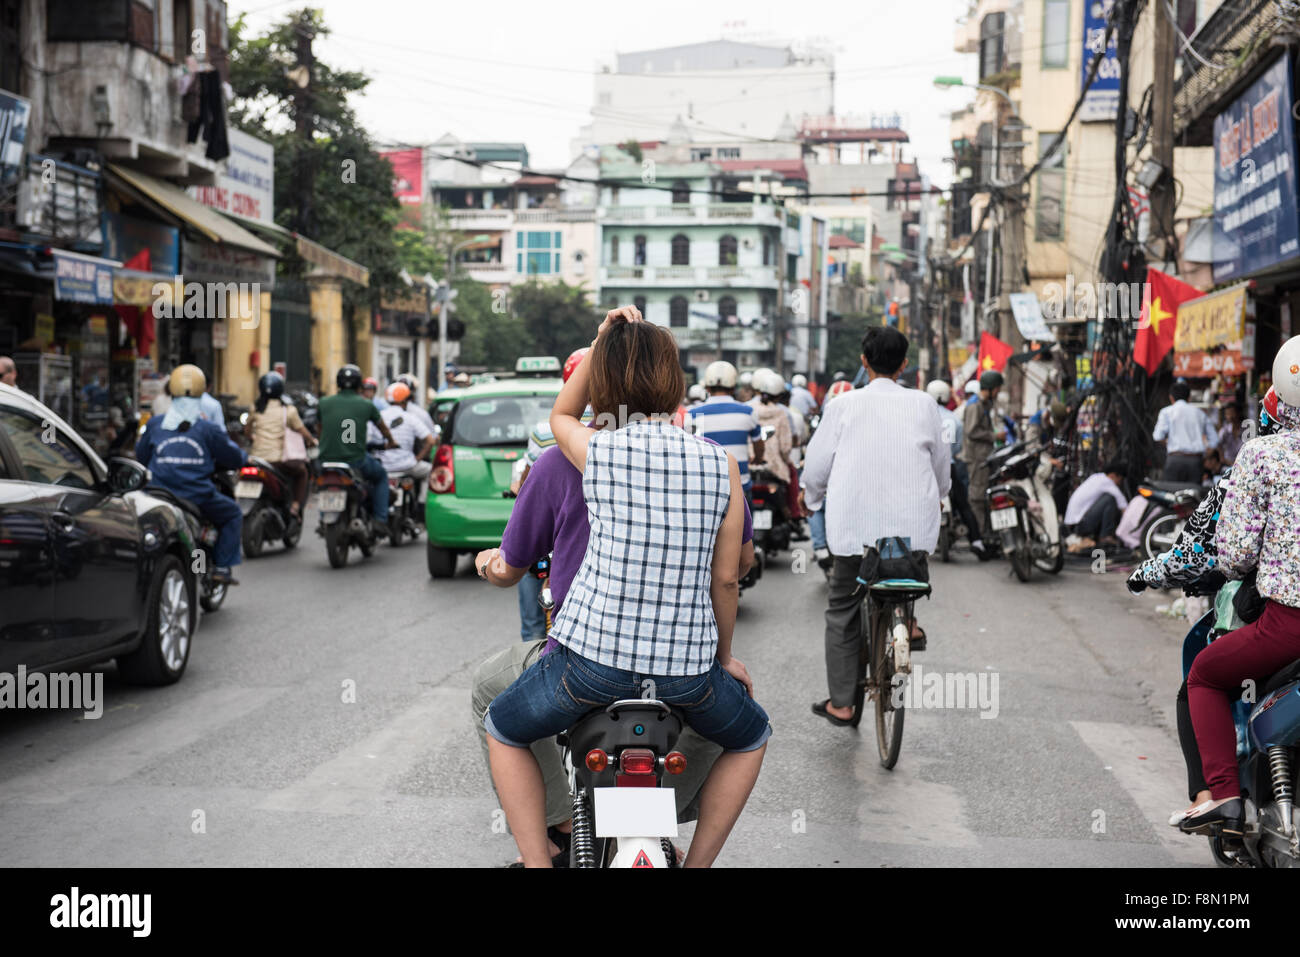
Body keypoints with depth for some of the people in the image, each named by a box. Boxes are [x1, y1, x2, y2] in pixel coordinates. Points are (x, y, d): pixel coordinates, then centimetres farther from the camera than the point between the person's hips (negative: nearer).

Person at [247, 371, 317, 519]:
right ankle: (296, 506, 11)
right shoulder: (288, 410, -2)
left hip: (257, 457, 2)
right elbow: (303, 431, 6)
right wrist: (312, 440, 26)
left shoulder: (255, 409, 5)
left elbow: (248, 433, 15)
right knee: (301, 471, 25)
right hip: (279, 460, -2)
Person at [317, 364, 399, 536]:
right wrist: (390, 442, 42)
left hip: (327, 458, 2)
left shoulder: (324, 403, 5)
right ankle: (380, 521, 13)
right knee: (381, 476, 26)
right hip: (356, 461, -2)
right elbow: (383, 427, 20)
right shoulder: (366, 404, 1)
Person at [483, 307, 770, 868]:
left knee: (503, 730, 27)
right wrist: (724, 657, 20)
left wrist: (601, 340, 13)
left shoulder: (596, 452, -6)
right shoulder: (720, 465, -1)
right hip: (688, 665, 2)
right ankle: (697, 864, 28)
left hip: (592, 652, -1)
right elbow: (725, 579, 5)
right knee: (751, 737, 33)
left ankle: (538, 864, 18)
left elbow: (560, 414, 20)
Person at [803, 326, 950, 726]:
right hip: (914, 524, 1)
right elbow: (942, 468, 14)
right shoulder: (924, 404, 4)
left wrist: (813, 496, 26)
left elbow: (816, 467, 4)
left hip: (854, 524, -1)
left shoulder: (844, 404, -1)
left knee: (842, 610, 12)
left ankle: (841, 703, 13)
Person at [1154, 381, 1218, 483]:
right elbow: (1214, 440, 15)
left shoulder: (1167, 412, 6)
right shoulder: (1199, 413, 17)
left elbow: (1158, 436, -6)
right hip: (1196, 461, 3)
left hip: (1176, 459, -3)